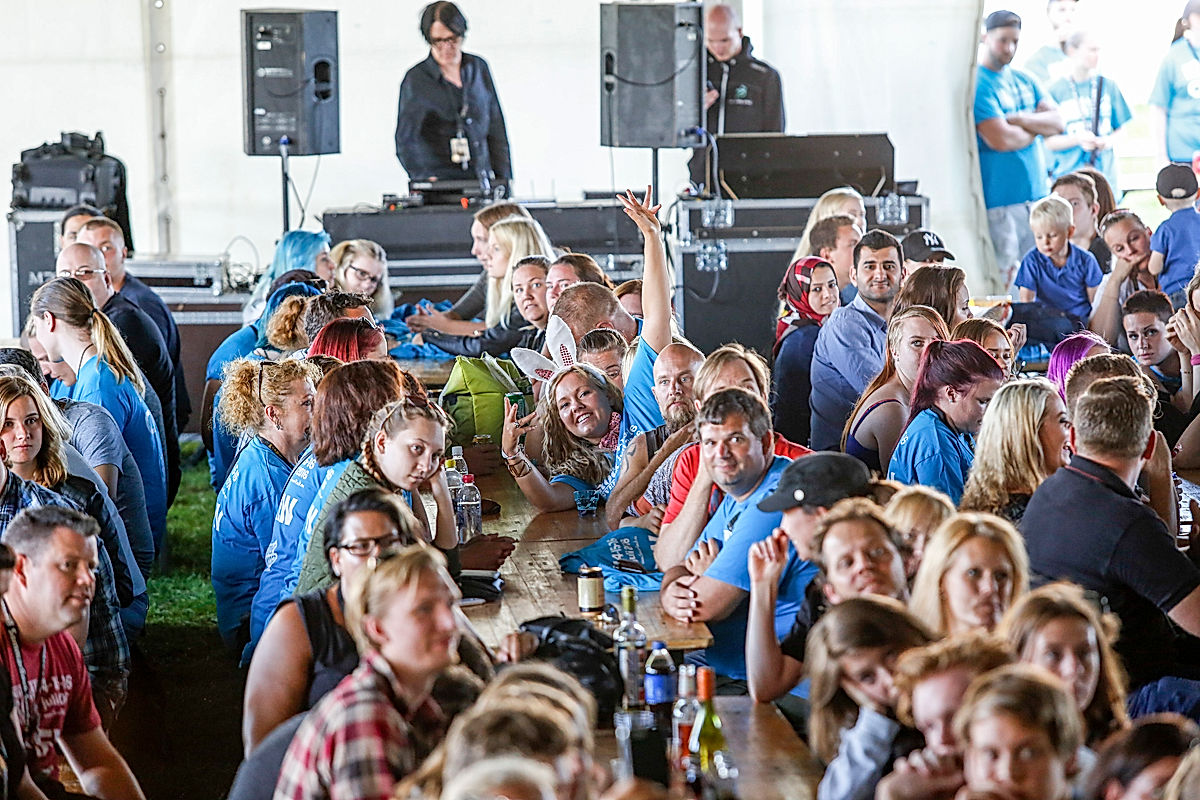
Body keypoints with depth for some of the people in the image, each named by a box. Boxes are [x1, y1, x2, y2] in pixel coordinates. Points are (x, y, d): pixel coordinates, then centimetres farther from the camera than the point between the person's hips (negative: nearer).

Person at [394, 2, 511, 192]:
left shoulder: (479, 68, 14)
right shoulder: (416, 79, 0)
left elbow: (496, 127, 19)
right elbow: (405, 139, -8)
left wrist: (503, 176, 12)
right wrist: (423, 176, -25)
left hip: (480, 181, 4)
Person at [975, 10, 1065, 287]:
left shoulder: (1025, 81, 16)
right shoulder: (977, 84, -9)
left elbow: (1057, 122, 7)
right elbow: (999, 139, -19)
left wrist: (1019, 119, -10)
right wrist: (1036, 127, 0)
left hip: (1036, 194, 8)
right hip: (1000, 199, -8)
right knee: (1002, 281, -8)